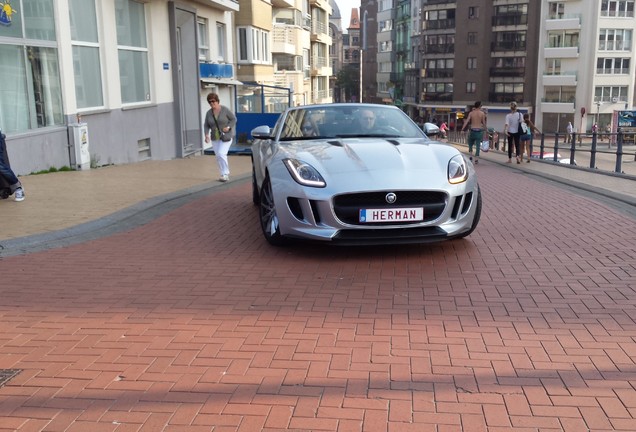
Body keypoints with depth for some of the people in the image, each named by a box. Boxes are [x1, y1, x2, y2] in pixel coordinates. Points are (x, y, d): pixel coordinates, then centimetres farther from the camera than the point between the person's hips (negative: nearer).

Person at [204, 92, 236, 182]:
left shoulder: (225, 110, -11)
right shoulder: (209, 113, 0)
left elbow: (234, 119, -6)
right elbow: (206, 125, 4)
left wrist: (228, 127, -20)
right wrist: (207, 135, -12)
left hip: (226, 136, -5)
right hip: (215, 138, 5)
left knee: (221, 154, -19)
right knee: (218, 157, 5)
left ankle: (225, 174, -6)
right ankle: (225, 175, 18)